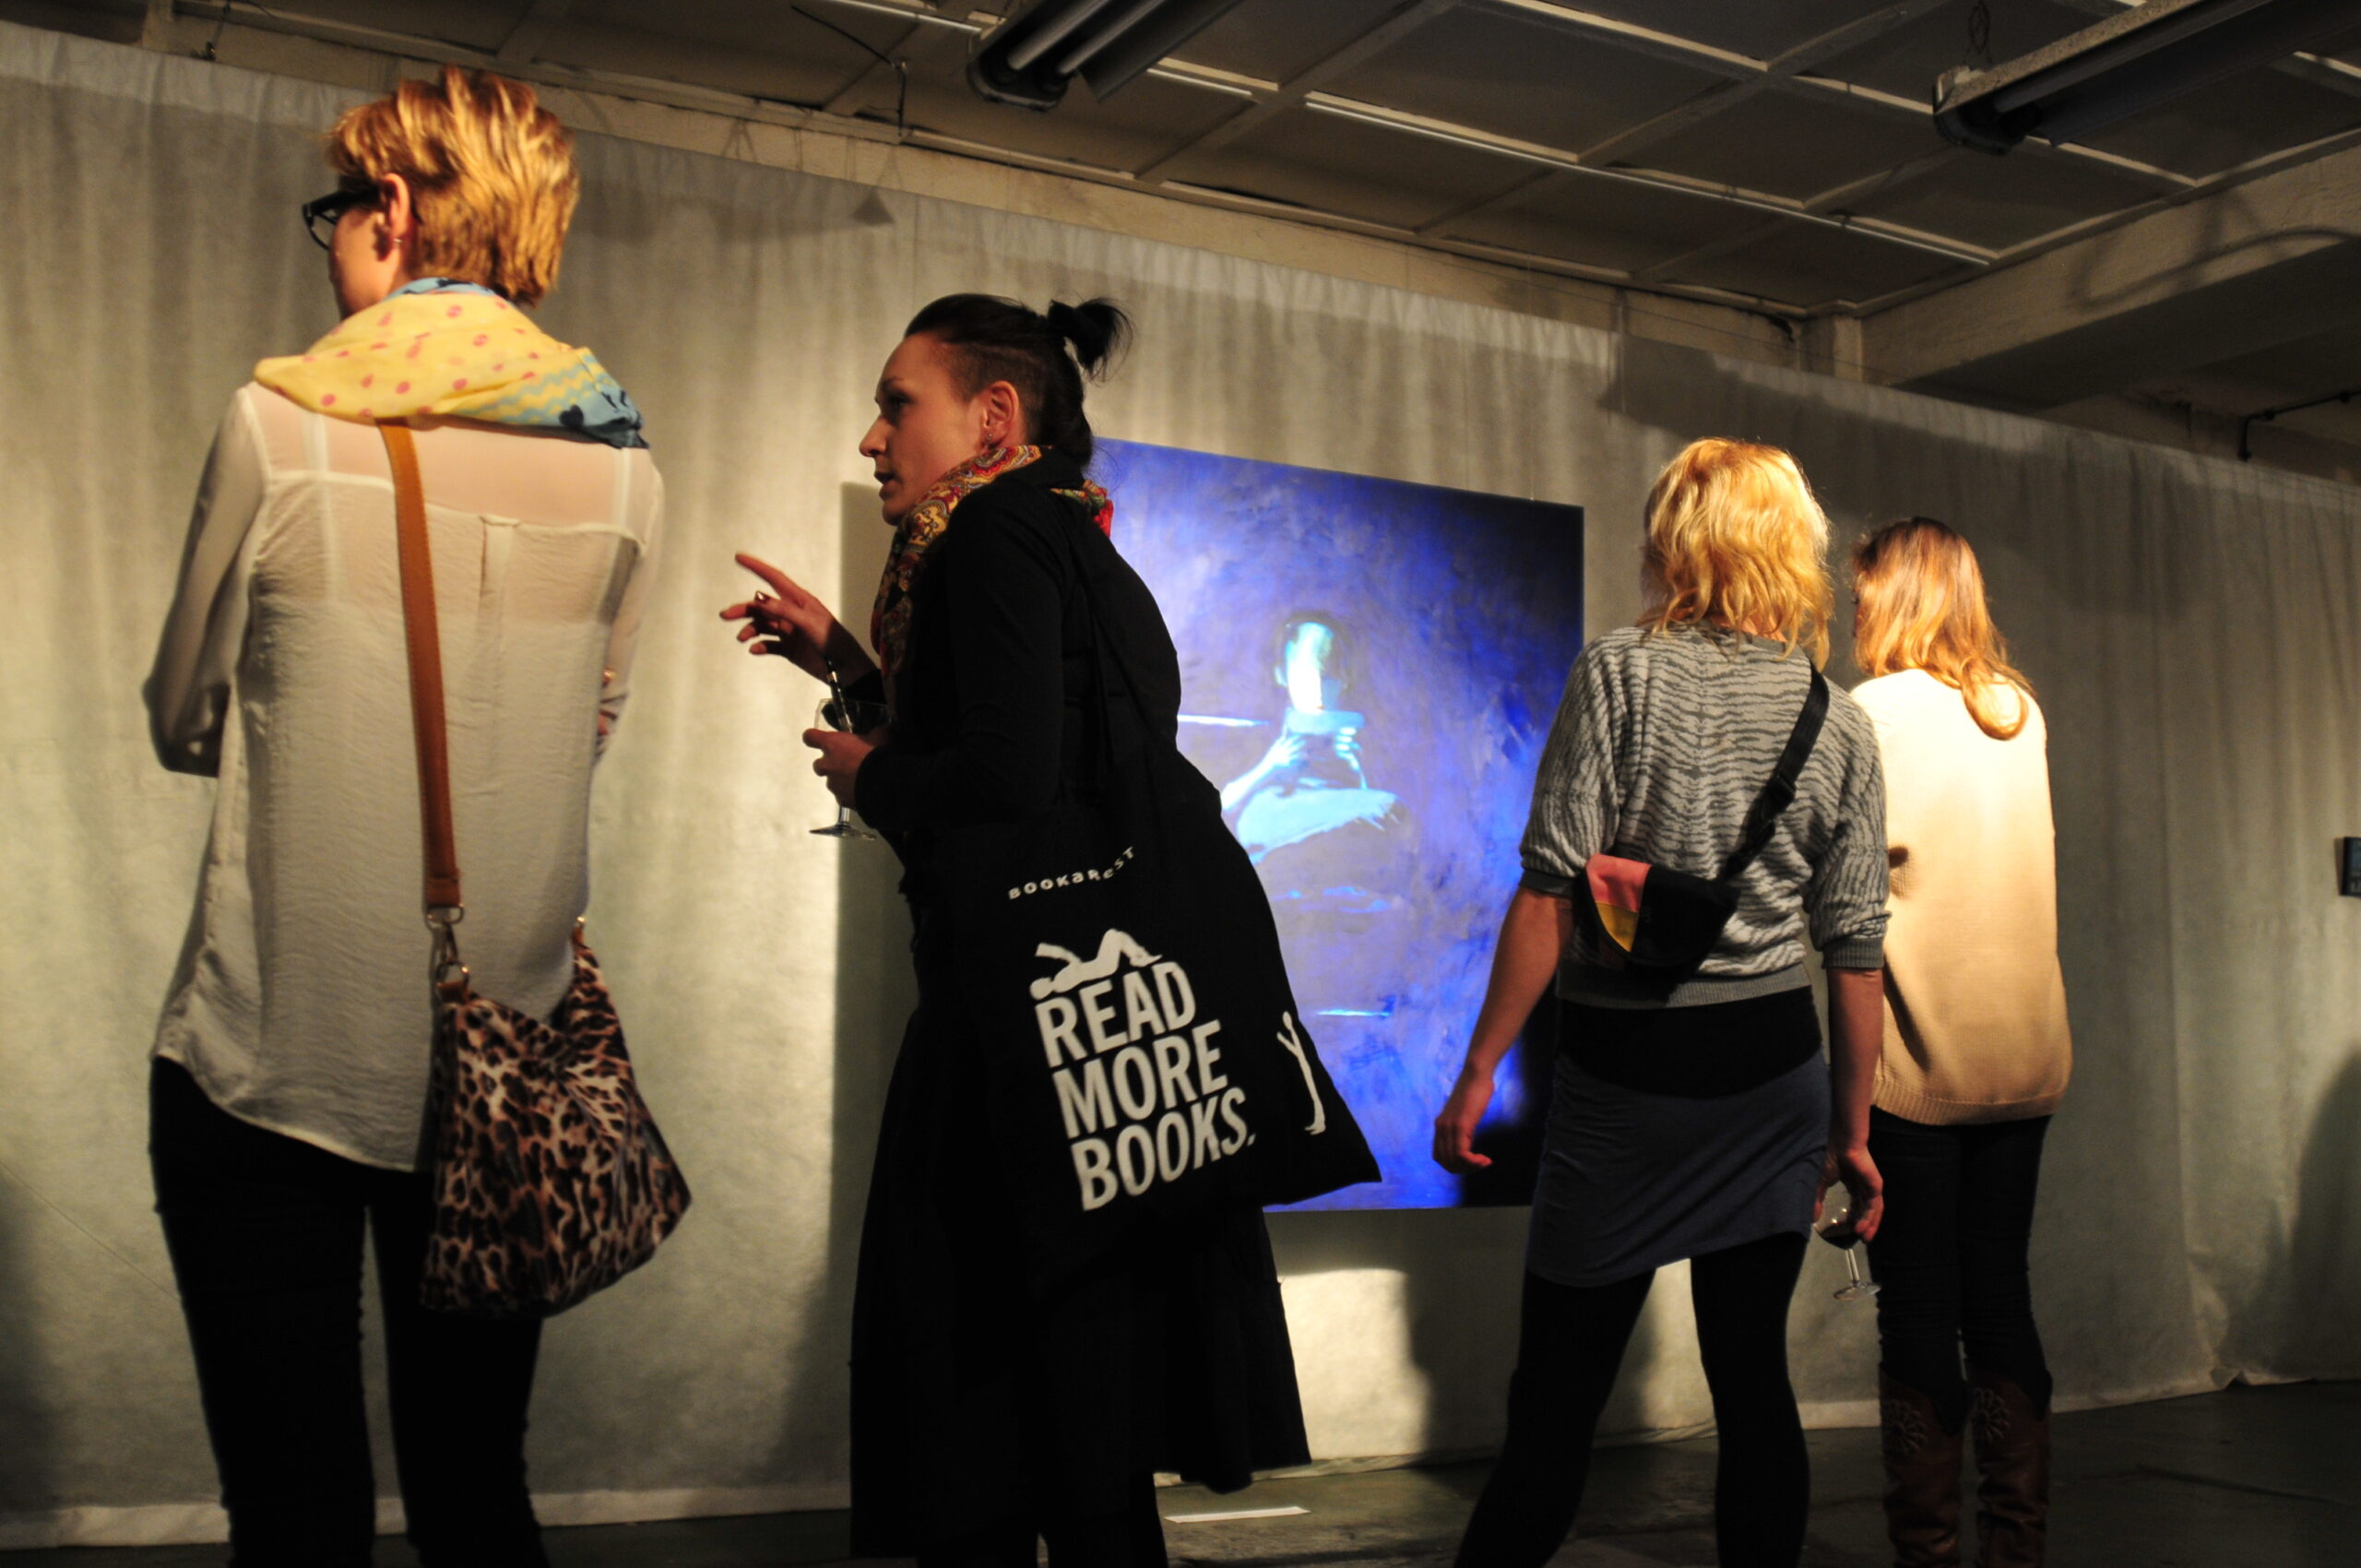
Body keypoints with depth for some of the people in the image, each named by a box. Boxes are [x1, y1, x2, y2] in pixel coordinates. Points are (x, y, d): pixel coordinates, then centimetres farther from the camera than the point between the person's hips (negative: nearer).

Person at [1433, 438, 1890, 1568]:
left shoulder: (1618, 674, -6)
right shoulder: (1840, 723, 5)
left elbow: (1551, 891, -12)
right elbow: (1854, 946, 6)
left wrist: (1479, 1073, -7)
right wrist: (1851, 1132, 15)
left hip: (1625, 1068, -3)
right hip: (1771, 1066, 4)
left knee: (1556, 1398, 2)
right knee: (1753, 1378, 11)